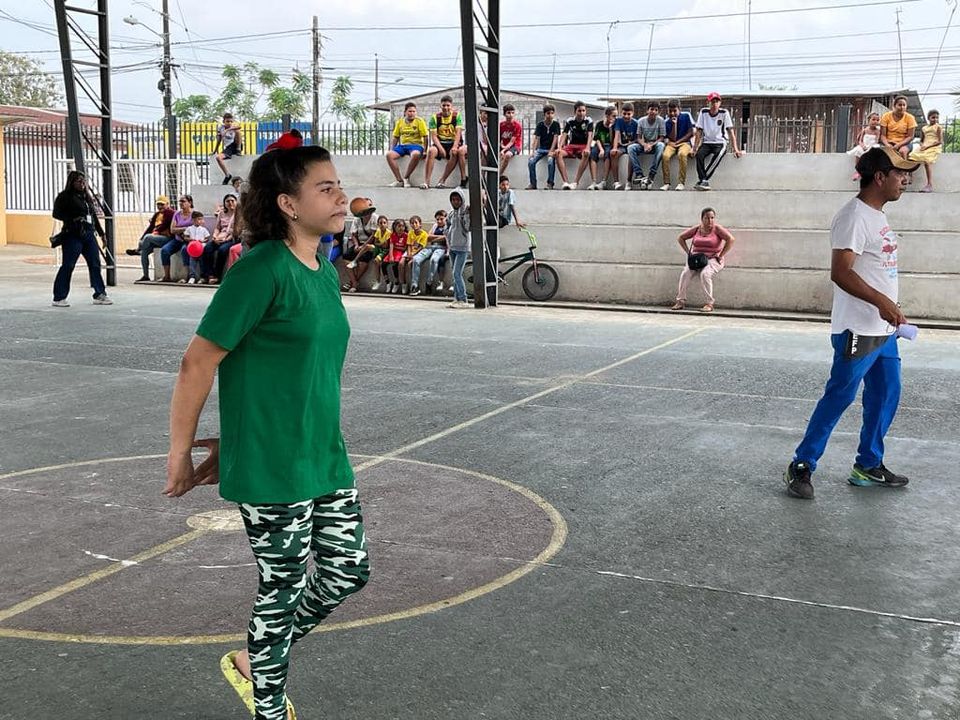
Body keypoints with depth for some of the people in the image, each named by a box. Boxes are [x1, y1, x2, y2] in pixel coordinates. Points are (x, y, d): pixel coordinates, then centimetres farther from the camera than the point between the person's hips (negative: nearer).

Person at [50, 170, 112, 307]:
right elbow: (56, 213, -10)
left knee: (95, 264, 5)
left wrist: (101, 233, 19)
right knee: (67, 266, -5)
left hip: (88, 234, 7)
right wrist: (73, 220, -21)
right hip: (73, 235, -7)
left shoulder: (87, 196, 17)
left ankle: (100, 295, 11)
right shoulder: (65, 196, -4)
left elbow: (94, 216, 21)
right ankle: (59, 298, 2)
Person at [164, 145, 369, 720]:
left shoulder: (326, 273, 8)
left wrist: (233, 441, 17)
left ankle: (252, 663, 36)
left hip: (326, 457, 8)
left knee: (348, 571, 15)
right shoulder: (263, 269, -18)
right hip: (271, 468, -8)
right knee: (285, 589, 6)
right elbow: (198, 363, -16)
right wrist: (180, 453, -8)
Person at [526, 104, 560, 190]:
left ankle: (550, 183, -22)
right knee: (531, 161, -21)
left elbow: (555, 138, -9)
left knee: (551, 161, -34)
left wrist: (551, 151, -20)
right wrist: (534, 151, -15)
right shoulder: (540, 124, 2)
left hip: (551, 149, -3)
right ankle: (533, 183, -9)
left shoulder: (556, 124, -3)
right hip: (541, 148, 3)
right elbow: (537, 139, -3)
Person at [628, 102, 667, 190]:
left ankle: (651, 176, -38)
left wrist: (651, 145, -25)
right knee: (630, 147, -25)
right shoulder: (641, 121, -4)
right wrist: (645, 145, -24)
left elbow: (662, 138, -9)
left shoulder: (660, 121, -9)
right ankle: (639, 175, -32)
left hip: (655, 144, -2)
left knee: (661, 145, -37)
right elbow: (639, 138, -3)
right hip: (644, 144, 2)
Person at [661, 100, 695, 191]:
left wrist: (677, 142, -8)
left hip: (685, 142, -2)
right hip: (672, 143, 2)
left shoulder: (686, 116, 0)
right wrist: (674, 124, -13)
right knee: (666, 155, -31)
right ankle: (666, 183, -23)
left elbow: (691, 133, -2)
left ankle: (682, 182, -31)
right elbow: (672, 138, -3)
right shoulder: (667, 122, 4)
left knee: (682, 154, -37)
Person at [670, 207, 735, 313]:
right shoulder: (696, 229, 8)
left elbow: (731, 239, -13)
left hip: (712, 259, -4)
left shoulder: (717, 229, -3)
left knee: (705, 274, -33)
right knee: (685, 273, -24)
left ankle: (710, 304, -26)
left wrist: (720, 255, -13)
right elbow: (680, 238, 17)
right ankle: (680, 301, -19)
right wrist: (688, 252, 7)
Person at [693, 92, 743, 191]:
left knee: (717, 156, -35)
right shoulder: (703, 112, 0)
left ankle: (702, 181, -34)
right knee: (699, 155, -31)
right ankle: (704, 181, -33)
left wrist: (735, 149, -13)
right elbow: (699, 131, 2)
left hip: (720, 143, -2)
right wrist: (694, 148, -5)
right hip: (707, 142, 2)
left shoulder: (724, 113, -4)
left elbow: (730, 132, -6)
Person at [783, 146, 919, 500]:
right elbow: (840, 272, -25)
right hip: (858, 331, -10)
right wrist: (881, 301, -32)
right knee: (838, 398, -4)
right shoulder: (854, 215, -16)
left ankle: (869, 465, 28)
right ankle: (801, 467, 5)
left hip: (883, 330, 10)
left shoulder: (878, 216, 14)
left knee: (886, 397, 15)